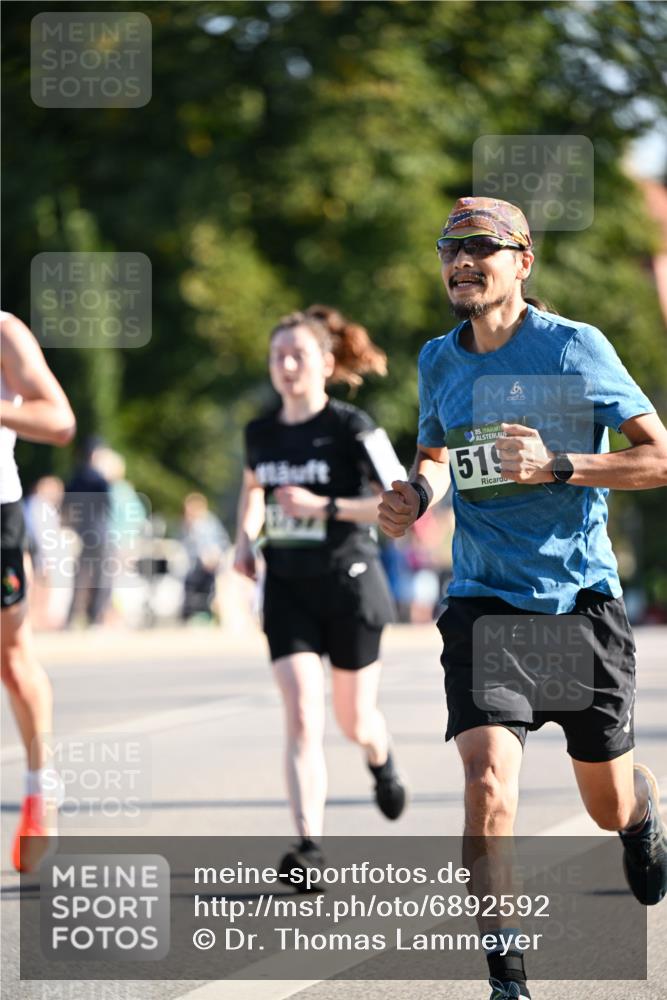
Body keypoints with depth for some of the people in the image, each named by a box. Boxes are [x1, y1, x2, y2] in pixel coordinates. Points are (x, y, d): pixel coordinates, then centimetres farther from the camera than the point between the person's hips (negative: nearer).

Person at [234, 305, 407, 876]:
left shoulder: (351, 428, -12)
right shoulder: (261, 433, 4)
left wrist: (323, 506, -24)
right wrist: (247, 539, 10)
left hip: (349, 583, -3)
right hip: (287, 589, 3)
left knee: (354, 720, 11)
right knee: (302, 717, -12)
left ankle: (381, 762, 49)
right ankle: (309, 845, -16)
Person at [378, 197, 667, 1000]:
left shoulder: (576, 347, -8)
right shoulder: (438, 362, 5)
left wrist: (557, 466, -21)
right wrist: (415, 494, 0)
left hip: (581, 595, -2)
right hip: (484, 598, 2)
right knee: (488, 772, -21)